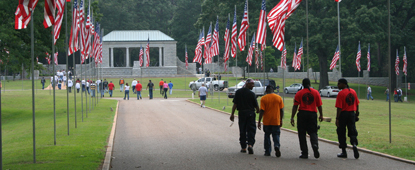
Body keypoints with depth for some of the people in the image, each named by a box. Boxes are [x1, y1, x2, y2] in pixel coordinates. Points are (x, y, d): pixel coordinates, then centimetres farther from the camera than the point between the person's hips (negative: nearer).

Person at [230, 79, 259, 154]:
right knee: (251, 130, 1)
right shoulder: (251, 94, -9)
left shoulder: (238, 92, 1)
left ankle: (243, 147, 15)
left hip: (241, 113, 3)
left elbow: (235, 104, 0)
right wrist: (258, 110, 17)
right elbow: (256, 105, -4)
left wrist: (232, 114, 3)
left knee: (242, 131, 11)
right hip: (250, 113, -3)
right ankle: (250, 144, -18)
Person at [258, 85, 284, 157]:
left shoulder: (263, 98, -6)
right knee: (276, 135, 8)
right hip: (276, 121, 1)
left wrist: (259, 121, -5)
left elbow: (262, 111, -10)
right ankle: (277, 146, -19)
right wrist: (281, 120, 14)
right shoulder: (279, 98, 1)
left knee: (267, 136, 11)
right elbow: (281, 110, 4)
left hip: (267, 121, -1)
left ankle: (268, 152, 13)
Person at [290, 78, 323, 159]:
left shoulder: (299, 93, 0)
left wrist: (292, 117, -2)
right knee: (313, 132, 8)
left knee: (302, 134, 6)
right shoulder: (316, 92, 5)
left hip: (302, 113, -1)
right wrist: (321, 115, 16)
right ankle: (315, 145, -23)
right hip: (313, 114, 1)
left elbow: (295, 106, -4)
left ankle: (304, 153, 5)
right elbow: (319, 105, 6)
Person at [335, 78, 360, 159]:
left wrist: (337, 118, -13)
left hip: (343, 114, -5)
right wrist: (356, 114, 19)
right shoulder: (353, 91, 6)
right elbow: (357, 104, 11)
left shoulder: (341, 93, -13)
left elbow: (339, 107, -16)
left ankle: (344, 152, 9)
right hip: (352, 114, 5)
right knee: (352, 131, 10)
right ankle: (354, 144, -18)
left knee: (341, 133, 6)